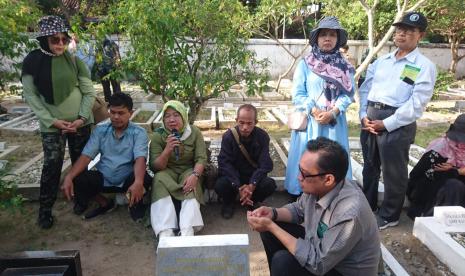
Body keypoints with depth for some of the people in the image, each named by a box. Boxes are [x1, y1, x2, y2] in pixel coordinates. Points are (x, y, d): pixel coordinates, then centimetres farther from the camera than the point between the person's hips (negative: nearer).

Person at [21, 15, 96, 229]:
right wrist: (52, 121, -11)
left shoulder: (74, 61, -1)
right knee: (51, 166, -2)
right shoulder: (32, 62, -3)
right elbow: (30, 96, -3)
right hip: (51, 126, -1)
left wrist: (82, 118, -10)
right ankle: (45, 211, 13)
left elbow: (89, 92, 1)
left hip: (80, 123, 1)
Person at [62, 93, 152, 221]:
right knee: (77, 181, -20)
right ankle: (105, 204, 6)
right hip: (103, 179, 3)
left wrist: (138, 182, -46)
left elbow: (140, 159, -25)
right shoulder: (100, 130, 1)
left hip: (128, 180, -3)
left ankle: (135, 204, 2)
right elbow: (86, 156, -6)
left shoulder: (139, 133, -10)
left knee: (145, 179, -34)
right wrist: (69, 177, -24)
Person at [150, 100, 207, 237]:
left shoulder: (194, 132, -6)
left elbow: (201, 158, -12)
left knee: (191, 186, -33)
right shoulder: (158, 135, -7)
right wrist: (167, 150, -29)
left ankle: (188, 230, -45)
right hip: (167, 171, 0)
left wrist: (195, 175, -32)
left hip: (189, 170, 0)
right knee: (159, 180, -32)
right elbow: (155, 167, -11)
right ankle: (165, 231, -42)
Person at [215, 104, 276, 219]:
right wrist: (238, 187, -34)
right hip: (233, 175, -1)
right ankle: (228, 203, 7)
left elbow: (265, 164, -17)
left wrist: (252, 185, -33)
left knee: (270, 185, -27)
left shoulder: (262, 136, -13)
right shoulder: (228, 136, -16)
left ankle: (253, 201, 8)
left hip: (253, 176, 1)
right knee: (220, 186, -31)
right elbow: (225, 163, -21)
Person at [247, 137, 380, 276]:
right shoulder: (318, 187, -13)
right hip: (321, 246, 7)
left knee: (283, 262, -25)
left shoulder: (349, 215, -36)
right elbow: (299, 209, 8)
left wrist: (271, 226, -27)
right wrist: (273, 213, -12)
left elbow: (317, 263, -28)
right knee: (268, 231, 1)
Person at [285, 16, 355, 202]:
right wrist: (315, 112, -15)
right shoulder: (305, 64, 0)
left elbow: (348, 94, 1)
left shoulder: (345, 66, 6)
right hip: (309, 121, -1)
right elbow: (297, 95, -3)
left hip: (334, 122, 2)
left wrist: (333, 112, -15)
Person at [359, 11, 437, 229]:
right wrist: (363, 115, -3)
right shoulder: (381, 61, 14)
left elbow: (417, 104, -12)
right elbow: (364, 89, 12)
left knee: (393, 173, 5)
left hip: (397, 124, -5)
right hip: (370, 120, 6)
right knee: (370, 167, 18)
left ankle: (389, 215, 26)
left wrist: (386, 124, -15)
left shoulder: (424, 66, -3)